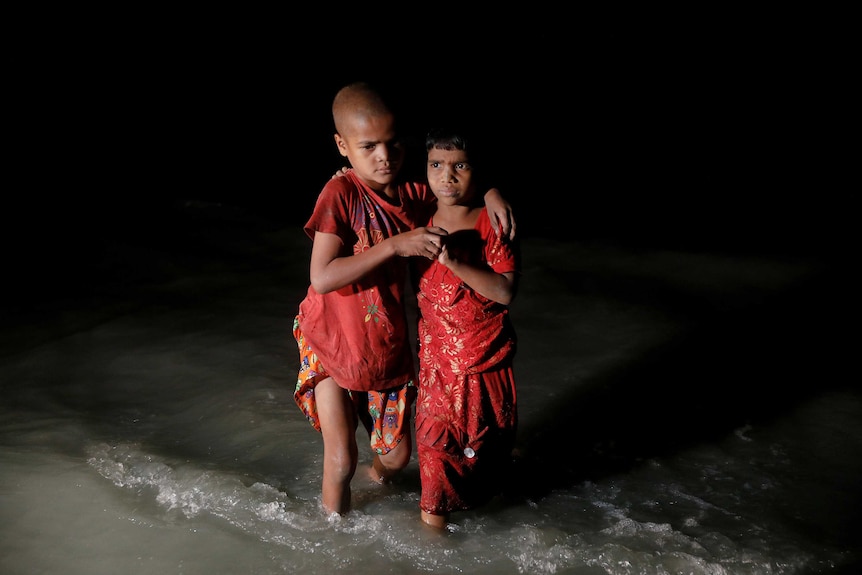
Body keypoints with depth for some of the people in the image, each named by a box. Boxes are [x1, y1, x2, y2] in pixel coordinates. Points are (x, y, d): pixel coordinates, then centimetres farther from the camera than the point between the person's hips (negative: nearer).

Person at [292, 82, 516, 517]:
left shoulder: (411, 195, -5)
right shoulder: (340, 193, -20)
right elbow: (322, 277, -29)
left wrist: (489, 194, -8)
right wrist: (396, 244, -33)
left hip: (387, 346, 5)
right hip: (332, 344, -4)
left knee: (398, 455, 15)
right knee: (341, 460, -3)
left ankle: (379, 470, 51)